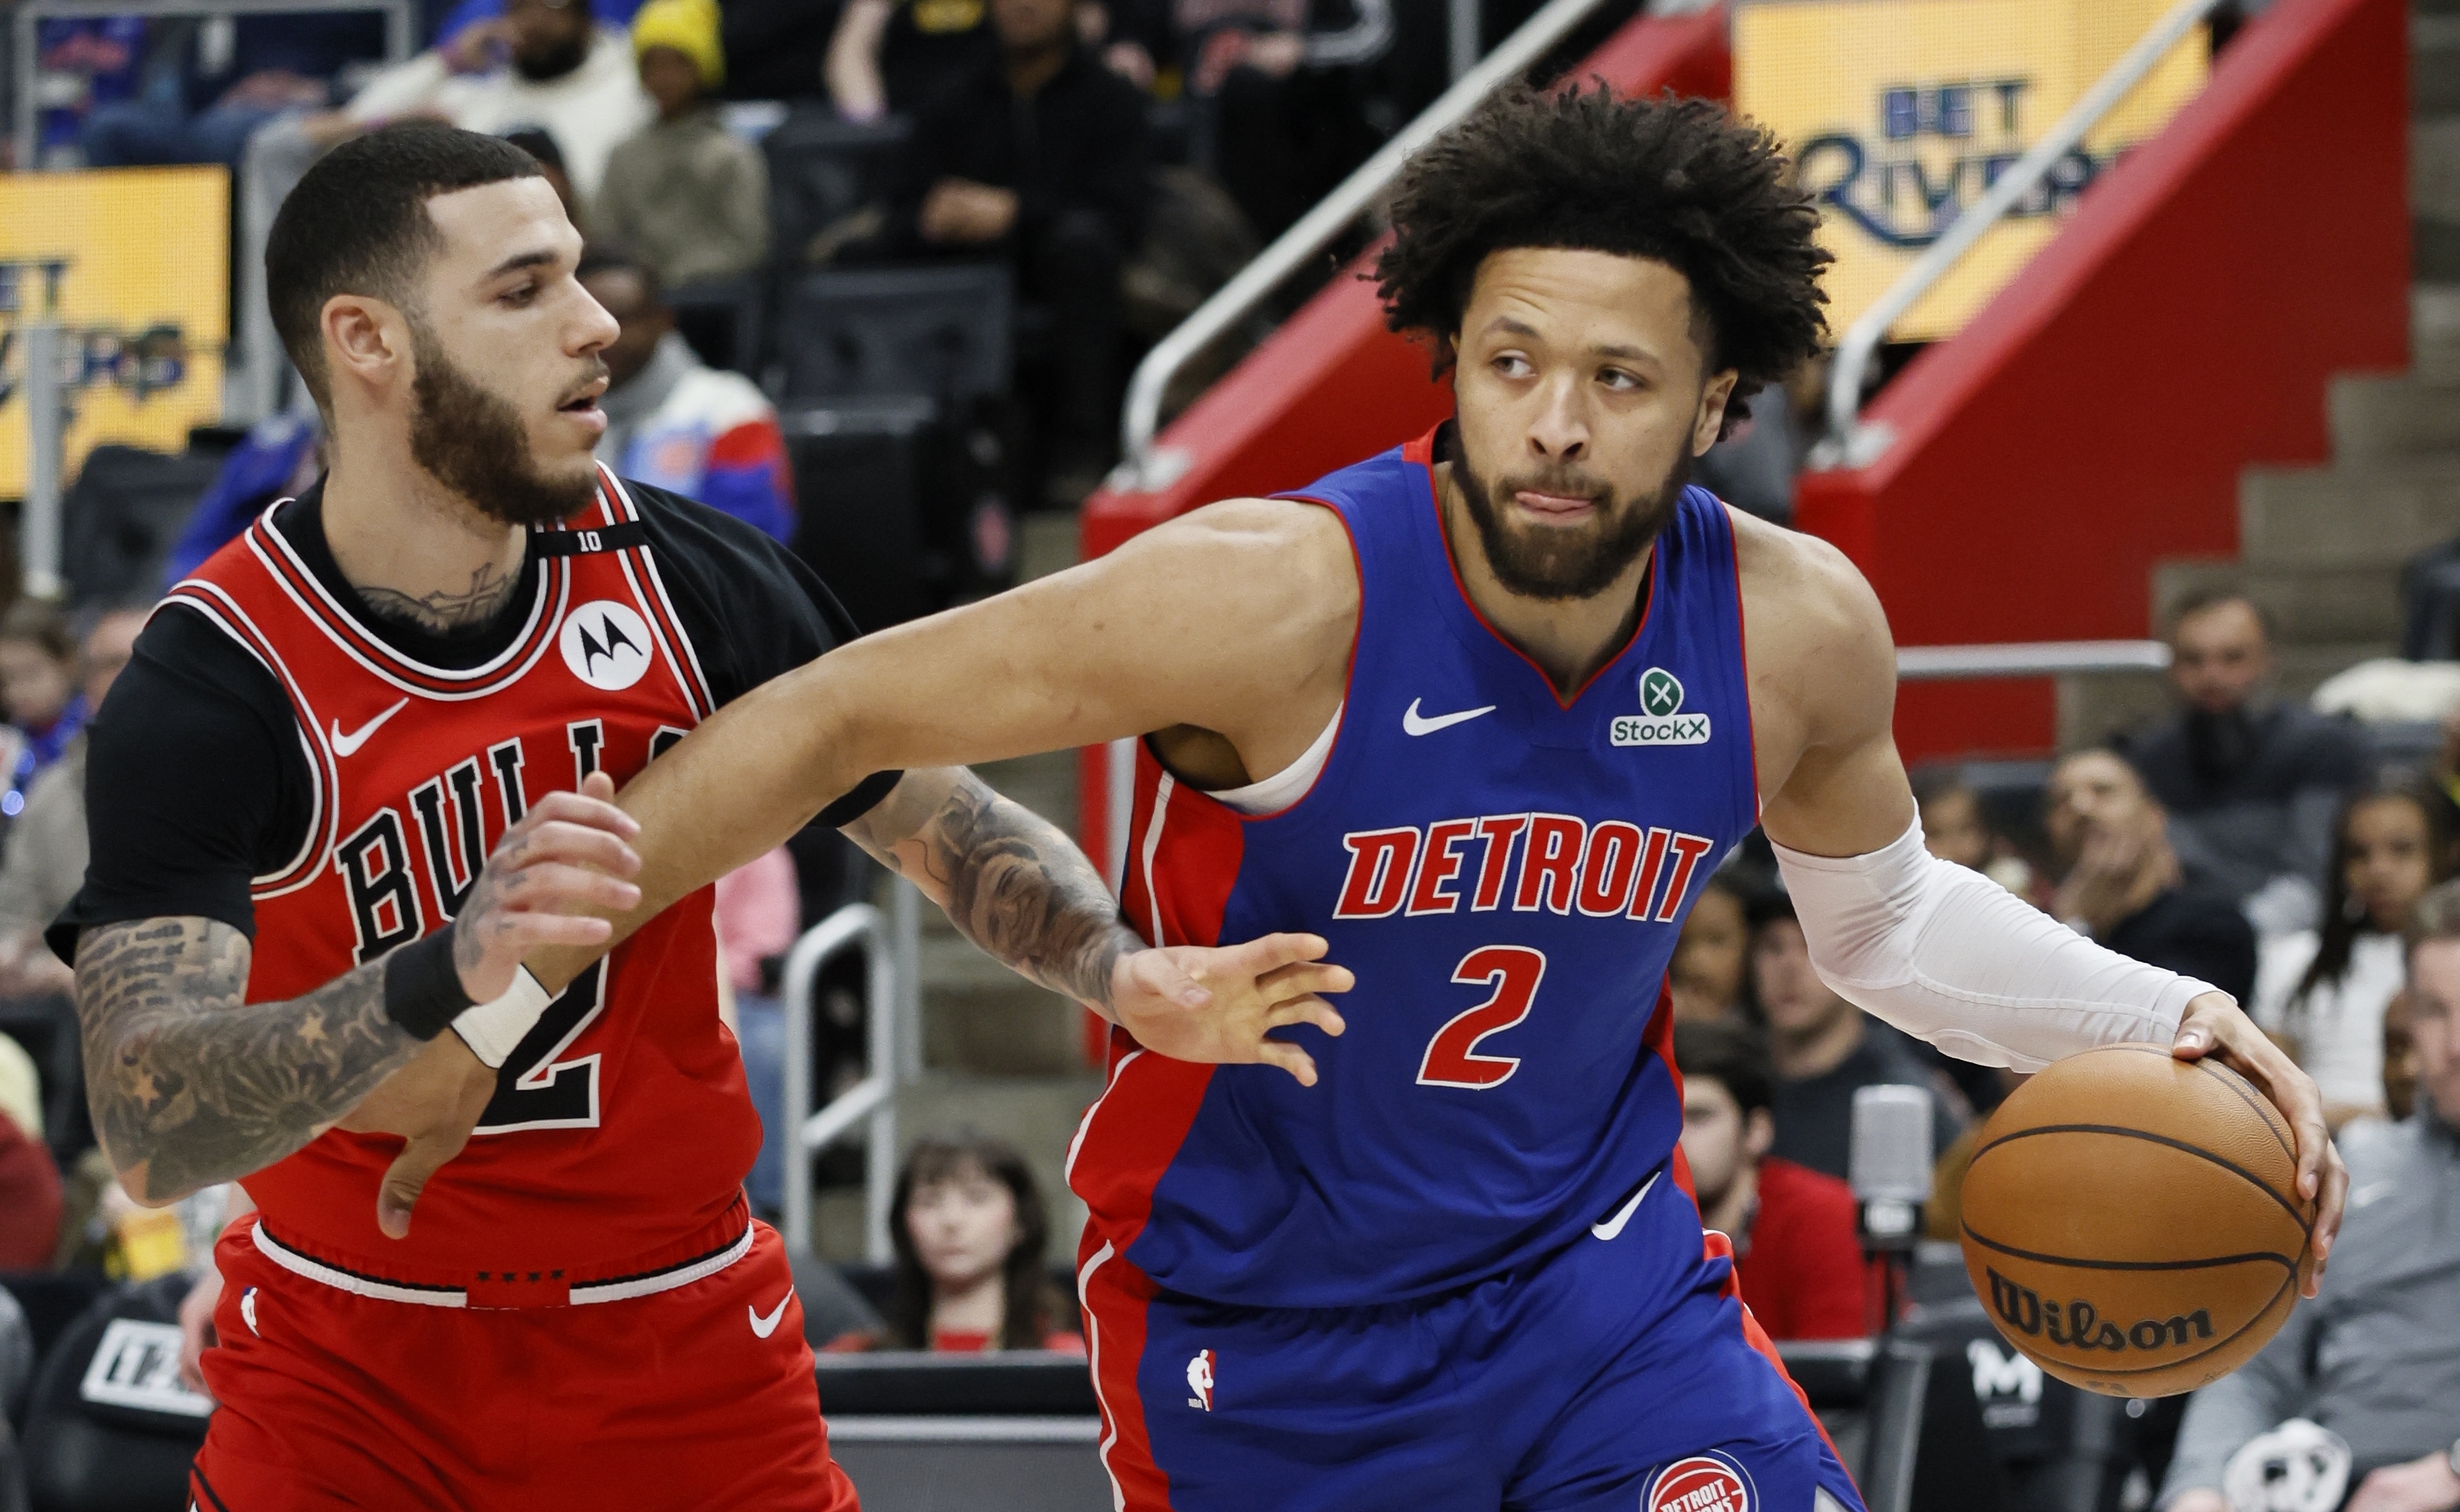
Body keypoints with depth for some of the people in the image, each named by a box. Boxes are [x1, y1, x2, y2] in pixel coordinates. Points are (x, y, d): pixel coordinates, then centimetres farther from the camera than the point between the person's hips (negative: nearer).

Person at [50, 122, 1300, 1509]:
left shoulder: (684, 581, -7)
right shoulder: (212, 681, -19)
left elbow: (956, 830, 5)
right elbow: (150, 1135, -31)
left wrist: (1116, 966, -17)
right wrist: (452, 972, -47)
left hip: (688, 1357, 3)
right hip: (347, 1375, -3)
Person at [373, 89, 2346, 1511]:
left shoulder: (1795, 630, -10)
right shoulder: (1280, 601, -26)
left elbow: (1883, 916, 13)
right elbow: (840, 719, -18)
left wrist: (2160, 1019, -2)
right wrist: (497, 983, -17)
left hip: (1593, 1274, 3)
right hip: (1262, 1330, -3)